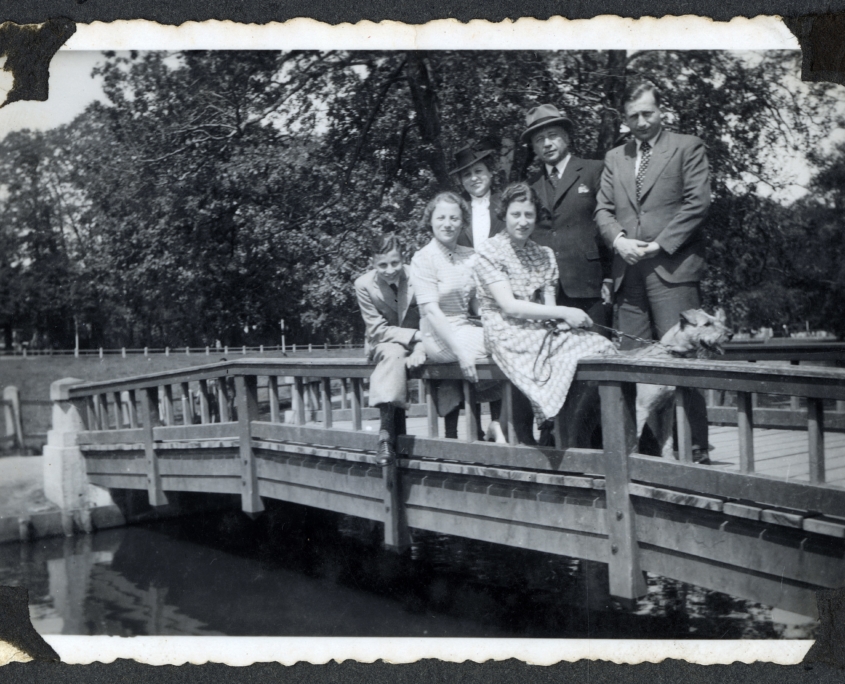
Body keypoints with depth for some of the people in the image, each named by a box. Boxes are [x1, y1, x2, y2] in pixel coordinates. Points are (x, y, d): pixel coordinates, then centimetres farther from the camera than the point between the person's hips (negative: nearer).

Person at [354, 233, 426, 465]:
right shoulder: (364, 285, -11)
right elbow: (377, 330, -11)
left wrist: (420, 350, -27)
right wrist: (415, 335, -22)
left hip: (416, 343, 1)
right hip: (383, 344, 0)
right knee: (393, 354, -36)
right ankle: (387, 430, -43)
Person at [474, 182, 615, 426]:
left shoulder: (545, 255, 17)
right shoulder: (489, 252, -2)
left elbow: (549, 306, 9)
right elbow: (509, 306, -11)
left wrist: (560, 317, -16)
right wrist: (564, 313, -14)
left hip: (543, 331, 6)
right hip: (509, 335, -6)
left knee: (602, 347, -20)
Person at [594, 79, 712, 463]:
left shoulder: (688, 147, 7)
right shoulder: (614, 158, 21)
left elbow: (698, 202, -2)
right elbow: (603, 209, 16)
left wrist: (659, 245, -10)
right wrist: (619, 240, -5)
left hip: (673, 267, -4)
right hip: (629, 273, 5)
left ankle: (695, 446, -3)